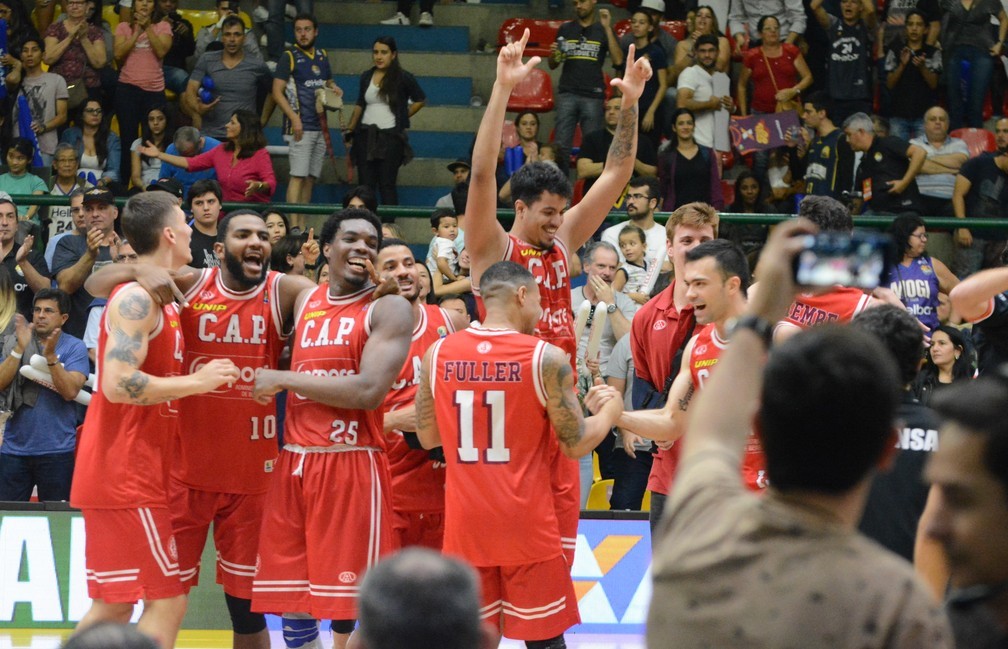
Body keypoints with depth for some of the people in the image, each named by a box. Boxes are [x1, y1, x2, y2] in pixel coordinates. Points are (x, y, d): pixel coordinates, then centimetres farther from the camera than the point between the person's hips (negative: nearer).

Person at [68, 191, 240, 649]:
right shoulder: (137, 298, -15)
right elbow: (119, 385, -25)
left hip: (131, 472, 10)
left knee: (113, 604, 11)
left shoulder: (157, 298, 16)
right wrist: (197, 381, -18)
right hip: (125, 474, -10)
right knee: (167, 600, -9)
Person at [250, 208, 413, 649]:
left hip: (352, 465, -6)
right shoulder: (304, 301, 15)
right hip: (293, 464, 6)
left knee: (350, 612, -4)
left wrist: (283, 380, -12)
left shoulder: (389, 310, -5)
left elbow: (369, 391, -18)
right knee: (292, 606, 7)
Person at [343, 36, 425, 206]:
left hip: (390, 136, -4)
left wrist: (402, 117, 4)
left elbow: (420, 100, 9)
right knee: (366, 185, 3)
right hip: (366, 135, 4)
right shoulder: (366, 77, 10)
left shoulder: (403, 78, -3)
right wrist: (350, 129, 11)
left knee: (387, 185, -4)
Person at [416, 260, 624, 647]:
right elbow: (576, 445, -5)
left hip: (465, 523, 3)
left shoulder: (437, 355, 1)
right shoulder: (547, 359, -10)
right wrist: (611, 410, 13)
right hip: (527, 524, -3)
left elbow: (428, 437, 11)